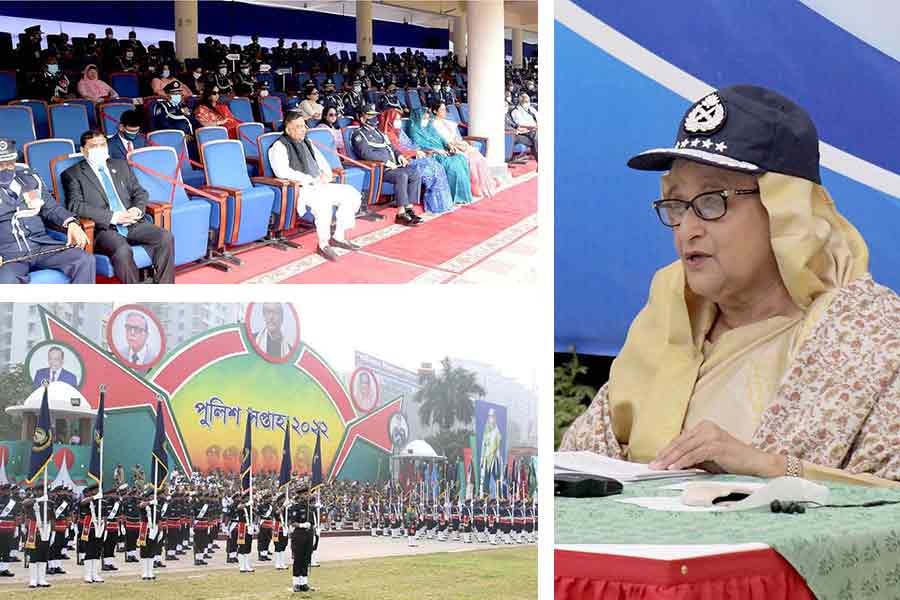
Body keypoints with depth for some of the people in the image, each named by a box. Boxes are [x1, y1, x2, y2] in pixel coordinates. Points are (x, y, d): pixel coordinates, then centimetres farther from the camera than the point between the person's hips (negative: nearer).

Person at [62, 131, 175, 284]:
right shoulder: (72, 175, 6)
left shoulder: (120, 166, 23)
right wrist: (112, 217, -16)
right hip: (102, 229, -5)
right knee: (123, 251, -37)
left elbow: (139, 192, 22)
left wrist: (138, 209, -4)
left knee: (166, 237, -21)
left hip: (133, 224, 5)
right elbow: (75, 205, -7)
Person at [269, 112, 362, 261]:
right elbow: (283, 172, -20)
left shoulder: (307, 142, 20)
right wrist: (312, 180, -19)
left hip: (319, 185, 8)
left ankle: (339, 236, 2)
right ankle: (323, 244, -25)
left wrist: (326, 174, 2)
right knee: (323, 200, -37)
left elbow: (321, 160, 27)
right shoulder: (280, 146, -6)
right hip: (299, 189, -8)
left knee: (352, 194, -5)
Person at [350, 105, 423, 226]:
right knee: (401, 176, -32)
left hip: (392, 165, 8)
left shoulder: (378, 132, 27)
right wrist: (386, 161, -20)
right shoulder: (359, 134, 0)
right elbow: (366, 153, -16)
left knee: (416, 175, -11)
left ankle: (409, 208, -12)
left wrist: (399, 155, 8)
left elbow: (390, 147, 31)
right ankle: (401, 214, -33)